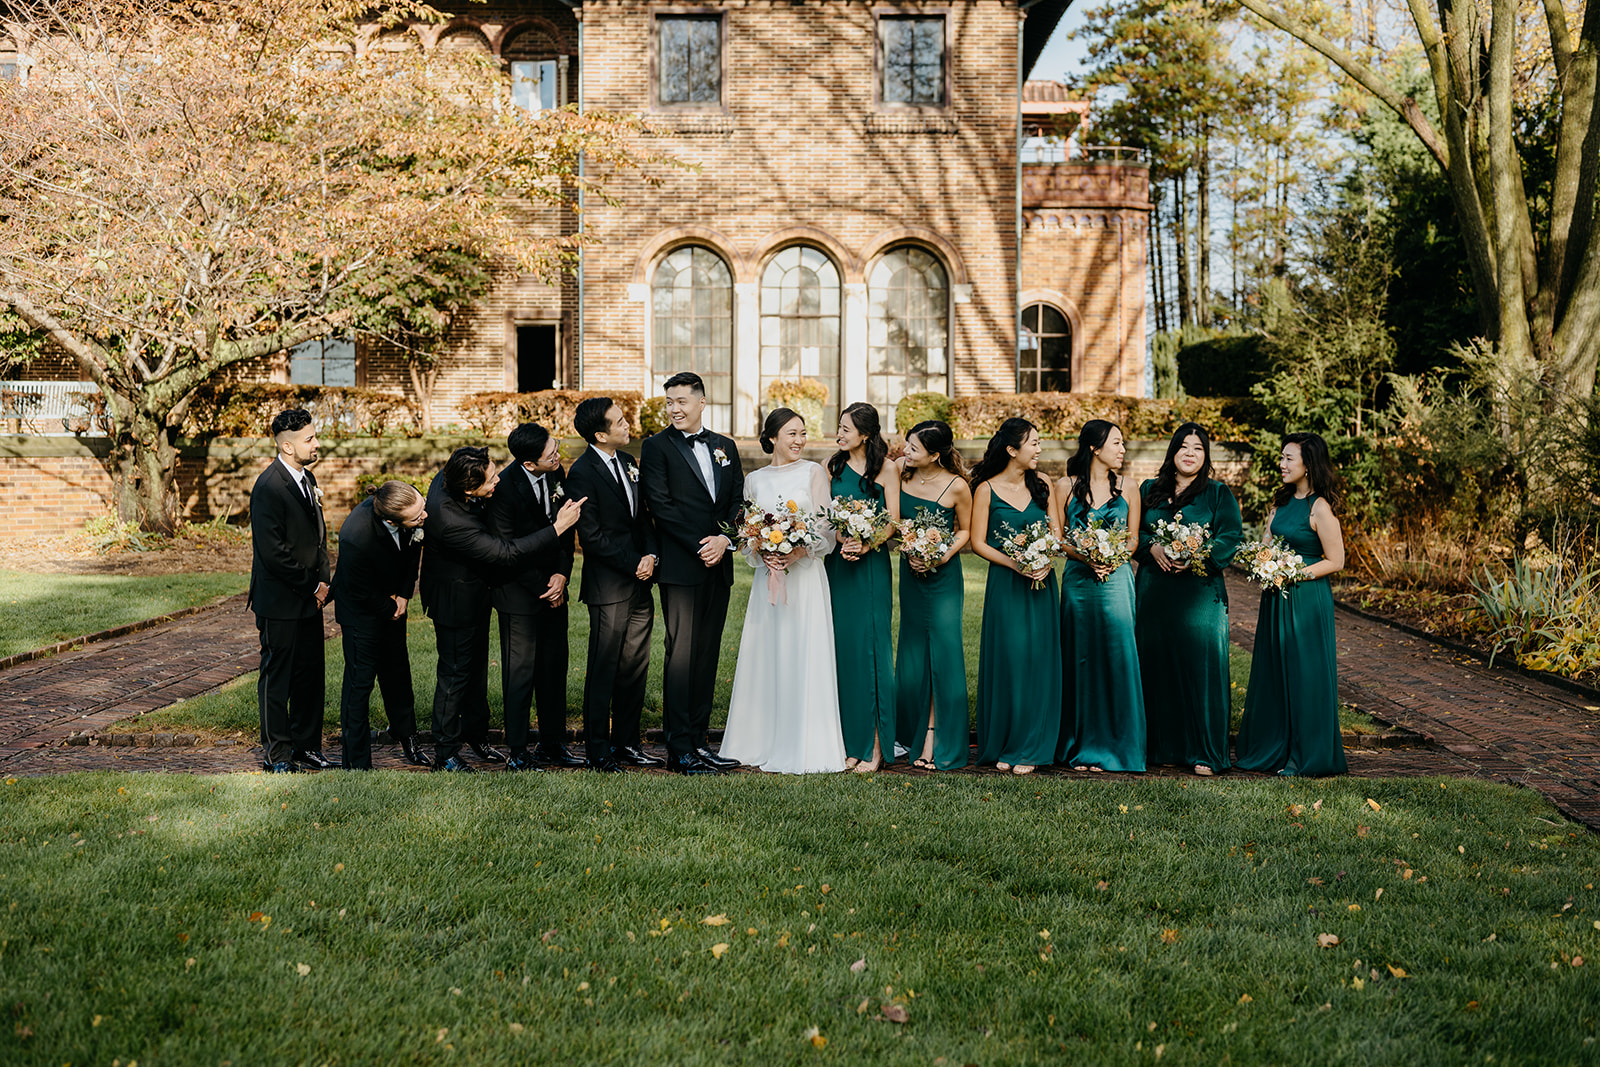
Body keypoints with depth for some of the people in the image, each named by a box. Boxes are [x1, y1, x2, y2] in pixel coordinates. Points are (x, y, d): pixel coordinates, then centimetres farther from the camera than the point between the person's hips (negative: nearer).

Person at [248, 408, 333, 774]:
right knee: (277, 675, 3)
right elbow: (272, 552, -21)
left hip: (309, 597, 8)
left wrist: (322, 582, 6)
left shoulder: (307, 478, 11)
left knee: (311, 673, 13)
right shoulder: (269, 487, -17)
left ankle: (306, 745, 24)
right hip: (281, 601, -8)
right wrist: (312, 586, -14)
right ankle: (277, 753, 13)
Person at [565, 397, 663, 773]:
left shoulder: (627, 462, 12)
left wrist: (651, 555, -2)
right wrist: (634, 564, -12)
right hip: (609, 587, -7)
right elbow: (592, 536, -14)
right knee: (603, 670, 2)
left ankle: (627, 742, 21)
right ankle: (598, 749, 12)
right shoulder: (582, 473, -12)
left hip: (639, 585, 7)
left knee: (635, 668, 10)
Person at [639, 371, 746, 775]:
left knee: (708, 655, 8)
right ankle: (680, 750, -1)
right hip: (680, 567, -5)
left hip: (719, 566, 5)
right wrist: (700, 545, -12)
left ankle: (698, 740, 15)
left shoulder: (725, 447, 15)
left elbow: (739, 501, 12)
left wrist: (724, 539, -6)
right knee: (682, 655, -6)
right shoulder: (656, 446, 0)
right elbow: (661, 506, -8)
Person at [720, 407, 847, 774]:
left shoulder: (813, 473, 3)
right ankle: (763, 742, 13)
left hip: (806, 575, -3)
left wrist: (796, 554, -15)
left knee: (803, 658, -5)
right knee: (764, 657, 4)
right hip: (767, 576, 3)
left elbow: (825, 527, -1)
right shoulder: (754, 480, 11)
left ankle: (805, 747, 1)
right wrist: (762, 554, -8)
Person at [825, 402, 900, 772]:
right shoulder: (833, 467, 10)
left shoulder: (886, 469, 0)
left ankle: (875, 745, 0)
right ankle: (850, 741, 10)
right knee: (841, 646, 3)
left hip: (872, 563, -4)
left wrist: (866, 544, -18)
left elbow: (893, 520, -2)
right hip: (838, 562, 4)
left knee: (871, 645, -5)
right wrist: (843, 542, -13)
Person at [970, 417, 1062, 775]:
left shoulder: (1042, 484, 9)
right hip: (1005, 584, -3)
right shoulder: (987, 489, -1)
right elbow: (978, 542, -3)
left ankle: (1028, 748, 8)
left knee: (1038, 660, 0)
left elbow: (1056, 532, 10)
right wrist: (1013, 563, -15)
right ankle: (1002, 746, 8)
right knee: (1008, 658, -4)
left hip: (1041, 582, 3)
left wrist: (1047, 561, -10)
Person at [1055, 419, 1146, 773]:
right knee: (1080, 661, 3)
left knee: (1116, 660, -3)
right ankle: (1081, 747, 11)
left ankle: (1113, 745, 6)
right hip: (1078, 580, -1)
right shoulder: (1066, 486, 4)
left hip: (1116, 580, 1)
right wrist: (1086, 557, -13)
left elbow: (1133, 538, 10)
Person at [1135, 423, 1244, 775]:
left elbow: (1231, 539, -2)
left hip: (1200, 591, -3)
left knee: (1201, 665, -6)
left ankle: (1204, 753, 0)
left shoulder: (1219, 494, 6)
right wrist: (1153, 548, -9)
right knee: (1155, 666, 3)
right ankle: (1160, 746, 13)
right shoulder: (1149, 491, 14)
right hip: (1154, 591, 3)